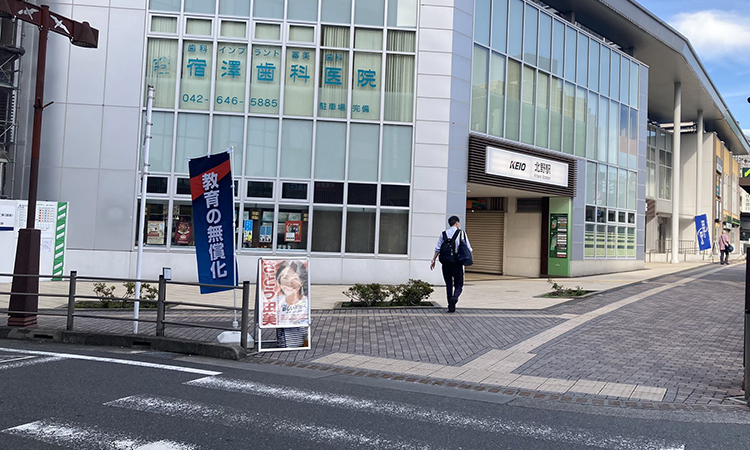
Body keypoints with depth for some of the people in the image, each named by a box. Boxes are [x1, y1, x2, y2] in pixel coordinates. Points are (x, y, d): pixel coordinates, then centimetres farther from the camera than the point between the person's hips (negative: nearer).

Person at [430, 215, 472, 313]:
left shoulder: (443, 234, 6)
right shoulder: (462, 233, 0)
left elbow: (437, 249, 3)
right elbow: (468, 249, 1)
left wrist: (433, 261, 9)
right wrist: (470, 250, 23)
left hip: (446, 263, 2)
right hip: (457, 263, -2)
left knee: (448, 285, 12)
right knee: (459, 285, 6)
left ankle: (451, 306, 9)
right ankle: (454, 298, -25)